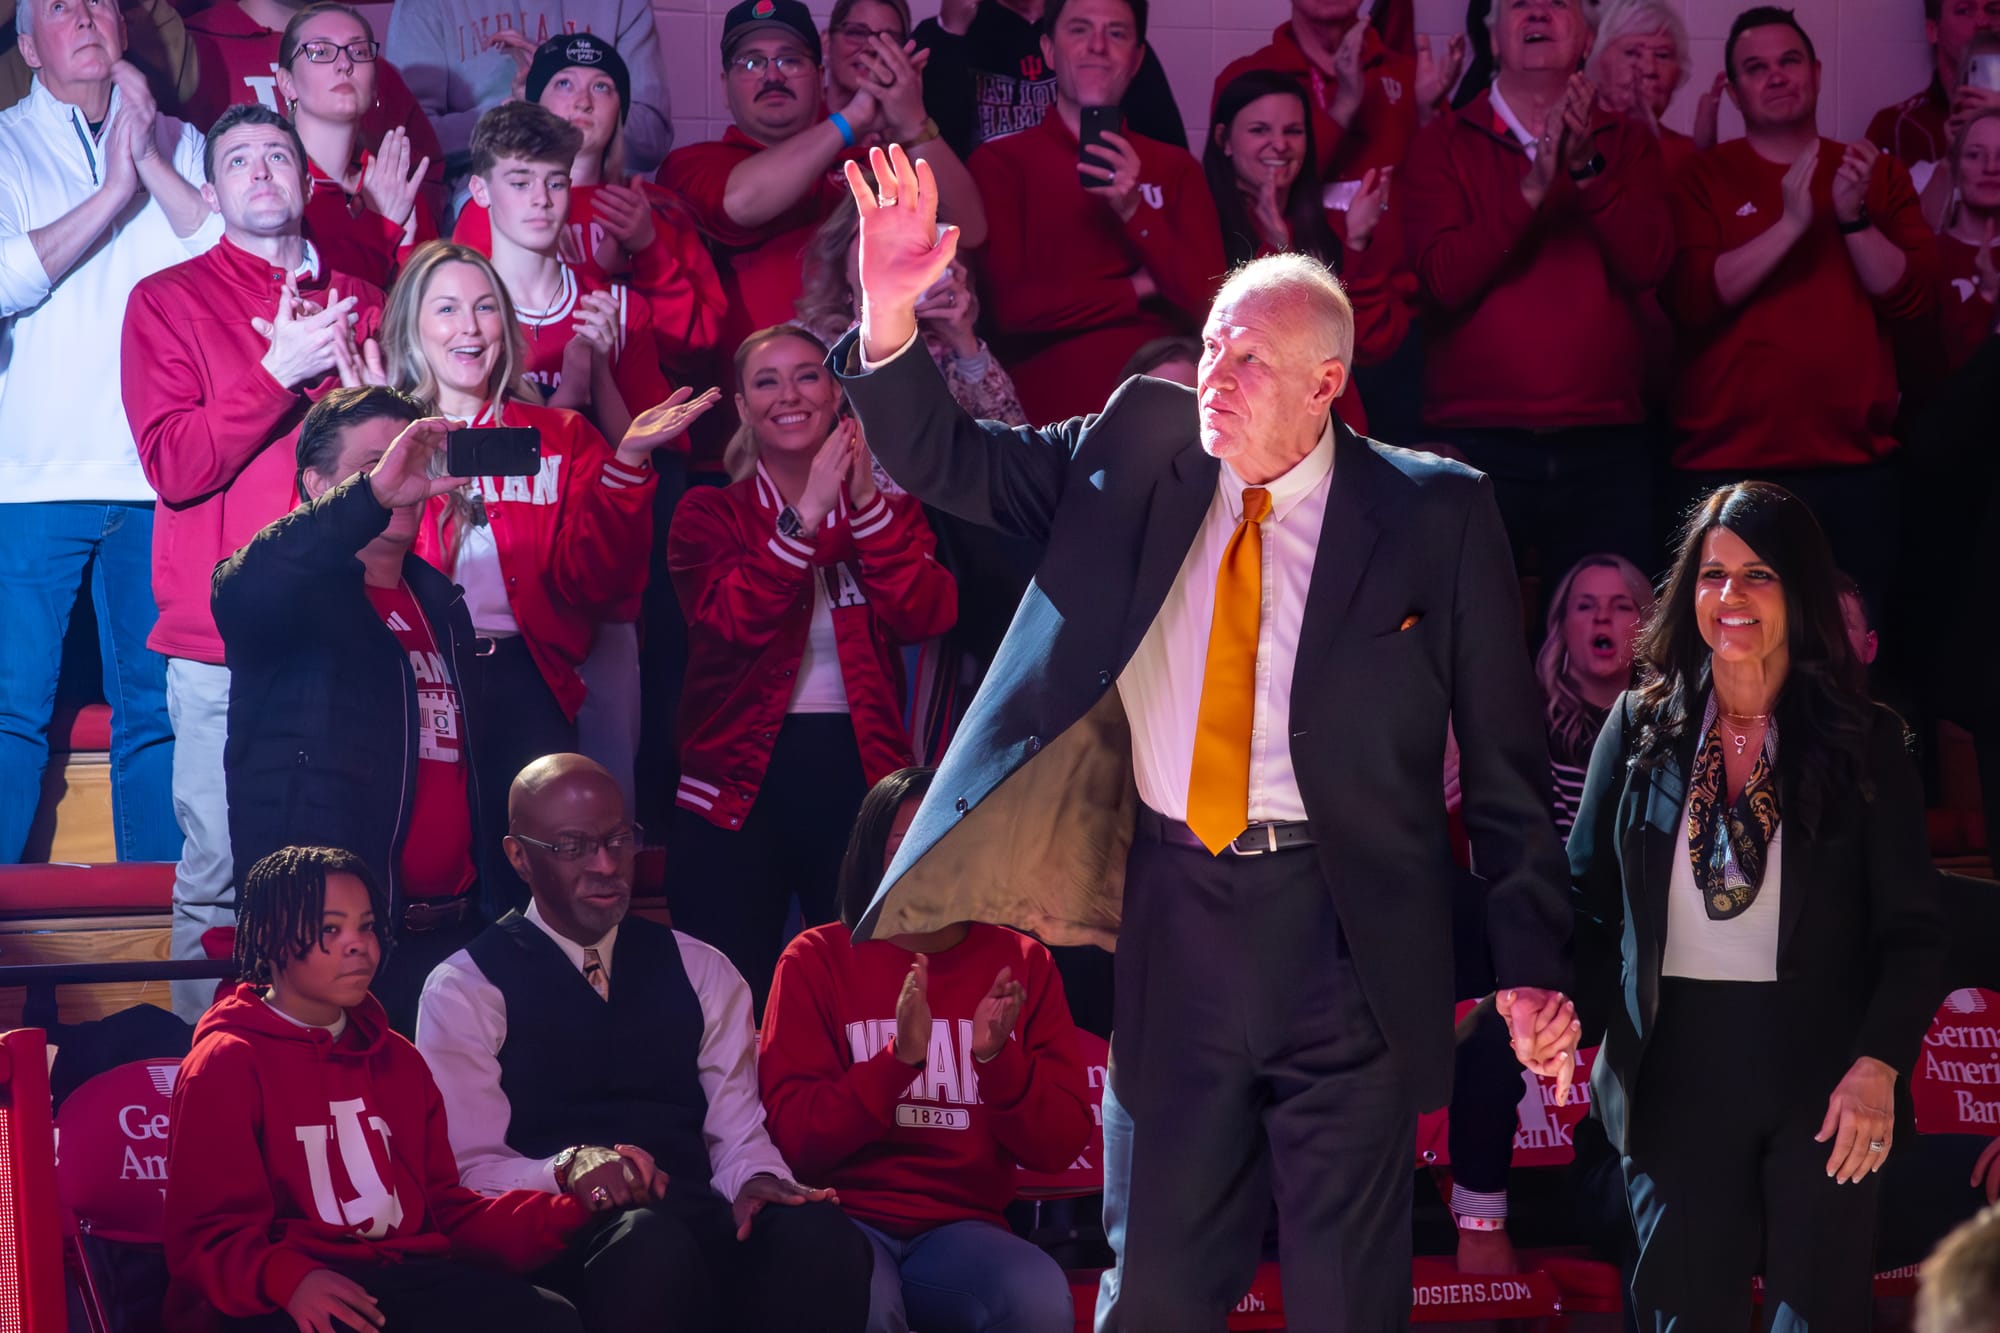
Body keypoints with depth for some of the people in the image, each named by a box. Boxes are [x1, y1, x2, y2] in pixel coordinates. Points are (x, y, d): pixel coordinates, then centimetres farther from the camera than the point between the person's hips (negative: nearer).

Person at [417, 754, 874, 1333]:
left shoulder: (701, 973, 21)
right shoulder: (465, 990, 7)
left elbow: (738, 1132, 14)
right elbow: (469, 1167, -3)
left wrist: (757, 1178, -11)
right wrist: (568, 1168, -24)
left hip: (699, 1220, 4)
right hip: (556, 1238, -4)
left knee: (822, 1236, -31)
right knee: (650, 1246, -41)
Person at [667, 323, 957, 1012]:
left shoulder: (889, 509, 10)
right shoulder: (710, 512, 5)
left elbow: (925, 617, -8)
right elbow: (738, 621, -14)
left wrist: (865, 501, -14)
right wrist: (810, 510, -18)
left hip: (858, 772, 2)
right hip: (743, 776, -1)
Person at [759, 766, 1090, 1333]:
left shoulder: (1023, 965, 8)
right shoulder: (816, 959, 2)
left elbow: (1058, 1147, 2)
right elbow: (791, 1134, -7)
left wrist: (999, 1058, -17)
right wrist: (899, 1058, -21)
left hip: (961, 1227, 3)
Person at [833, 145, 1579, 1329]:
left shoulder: (1434, 516, -3)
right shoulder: (1140, 458, 6)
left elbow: (1504, 757, -1)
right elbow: (949, 463, 7)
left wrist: (1531, 965, -6)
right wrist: (890, 310, -12)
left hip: (1344, 934, -3)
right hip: (1176, 929, 3)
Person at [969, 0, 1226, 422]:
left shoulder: (1175, 168, 15)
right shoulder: (1000, 163, 4)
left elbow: (1210, 302, 4)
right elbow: (1010, 306, -7)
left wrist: (1135, 211, -9)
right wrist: (1139, 289, 1)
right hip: (1057, 408, -3)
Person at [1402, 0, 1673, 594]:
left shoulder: (1625, 142, 12)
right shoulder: (1444, 143, 6)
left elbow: (1646, 264, -4)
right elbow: (1442, 278, -8)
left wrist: (1586, 168, -15)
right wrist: (1532, 188, -16)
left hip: (1605, 445, 1)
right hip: (1475, 440, -1)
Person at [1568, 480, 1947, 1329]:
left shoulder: (1863, 740, -1)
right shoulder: (1642, 726, 5)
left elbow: (1912, 931, -3)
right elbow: (1586, 895, 6)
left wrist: (1877, 1066, -17)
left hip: (1819, 1069, -1)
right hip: (1675, 1069, 2)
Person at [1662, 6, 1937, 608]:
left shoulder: (1879, 175, 11)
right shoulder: (1701, 178, 3)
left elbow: (1914, 299, 1)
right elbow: (1688, 298, -11)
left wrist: (1853, 217, -13)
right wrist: (1789, 224, -18)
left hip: (1854, 467, 2)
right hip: (1728, 468, -2)